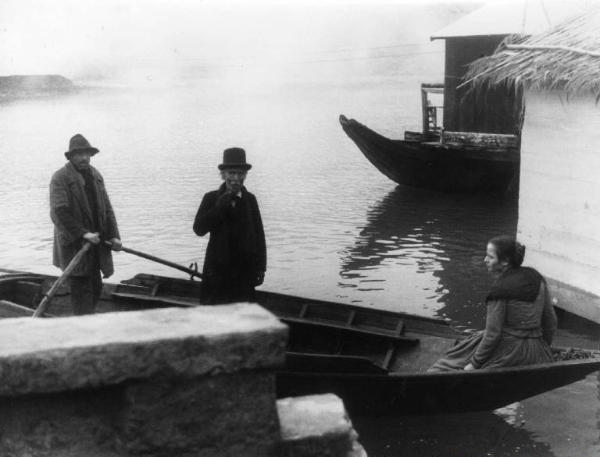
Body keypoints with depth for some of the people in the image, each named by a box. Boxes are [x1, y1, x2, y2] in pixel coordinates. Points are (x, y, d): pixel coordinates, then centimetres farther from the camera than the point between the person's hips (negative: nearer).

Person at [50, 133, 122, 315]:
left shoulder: (96, 175, 14)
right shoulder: (60, 178, -9)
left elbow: (106, 208, 13)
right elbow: (58, 212, -18)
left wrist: (113, 235, 2)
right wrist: (82, 233, -23)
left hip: (96, 243, 7)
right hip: (74, 244, -7)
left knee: (95, 288, 12)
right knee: (81, 290, -7)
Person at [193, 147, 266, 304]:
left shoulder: (250, 200, 5)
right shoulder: (211, 198, 2)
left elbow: (259, 234, 7)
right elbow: (199, 229, -9)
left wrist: (260, 267, 2)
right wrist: (221, 205, -16)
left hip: (244, 270, 1)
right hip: (216, 270, -1)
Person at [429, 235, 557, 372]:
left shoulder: (500, 289, -18)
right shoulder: (537, 278, 2)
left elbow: (492, 334, -16)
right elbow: (551, 321, 8)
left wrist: (474, 364, -6)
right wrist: (544, 350, 22)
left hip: (509, 354, -7)